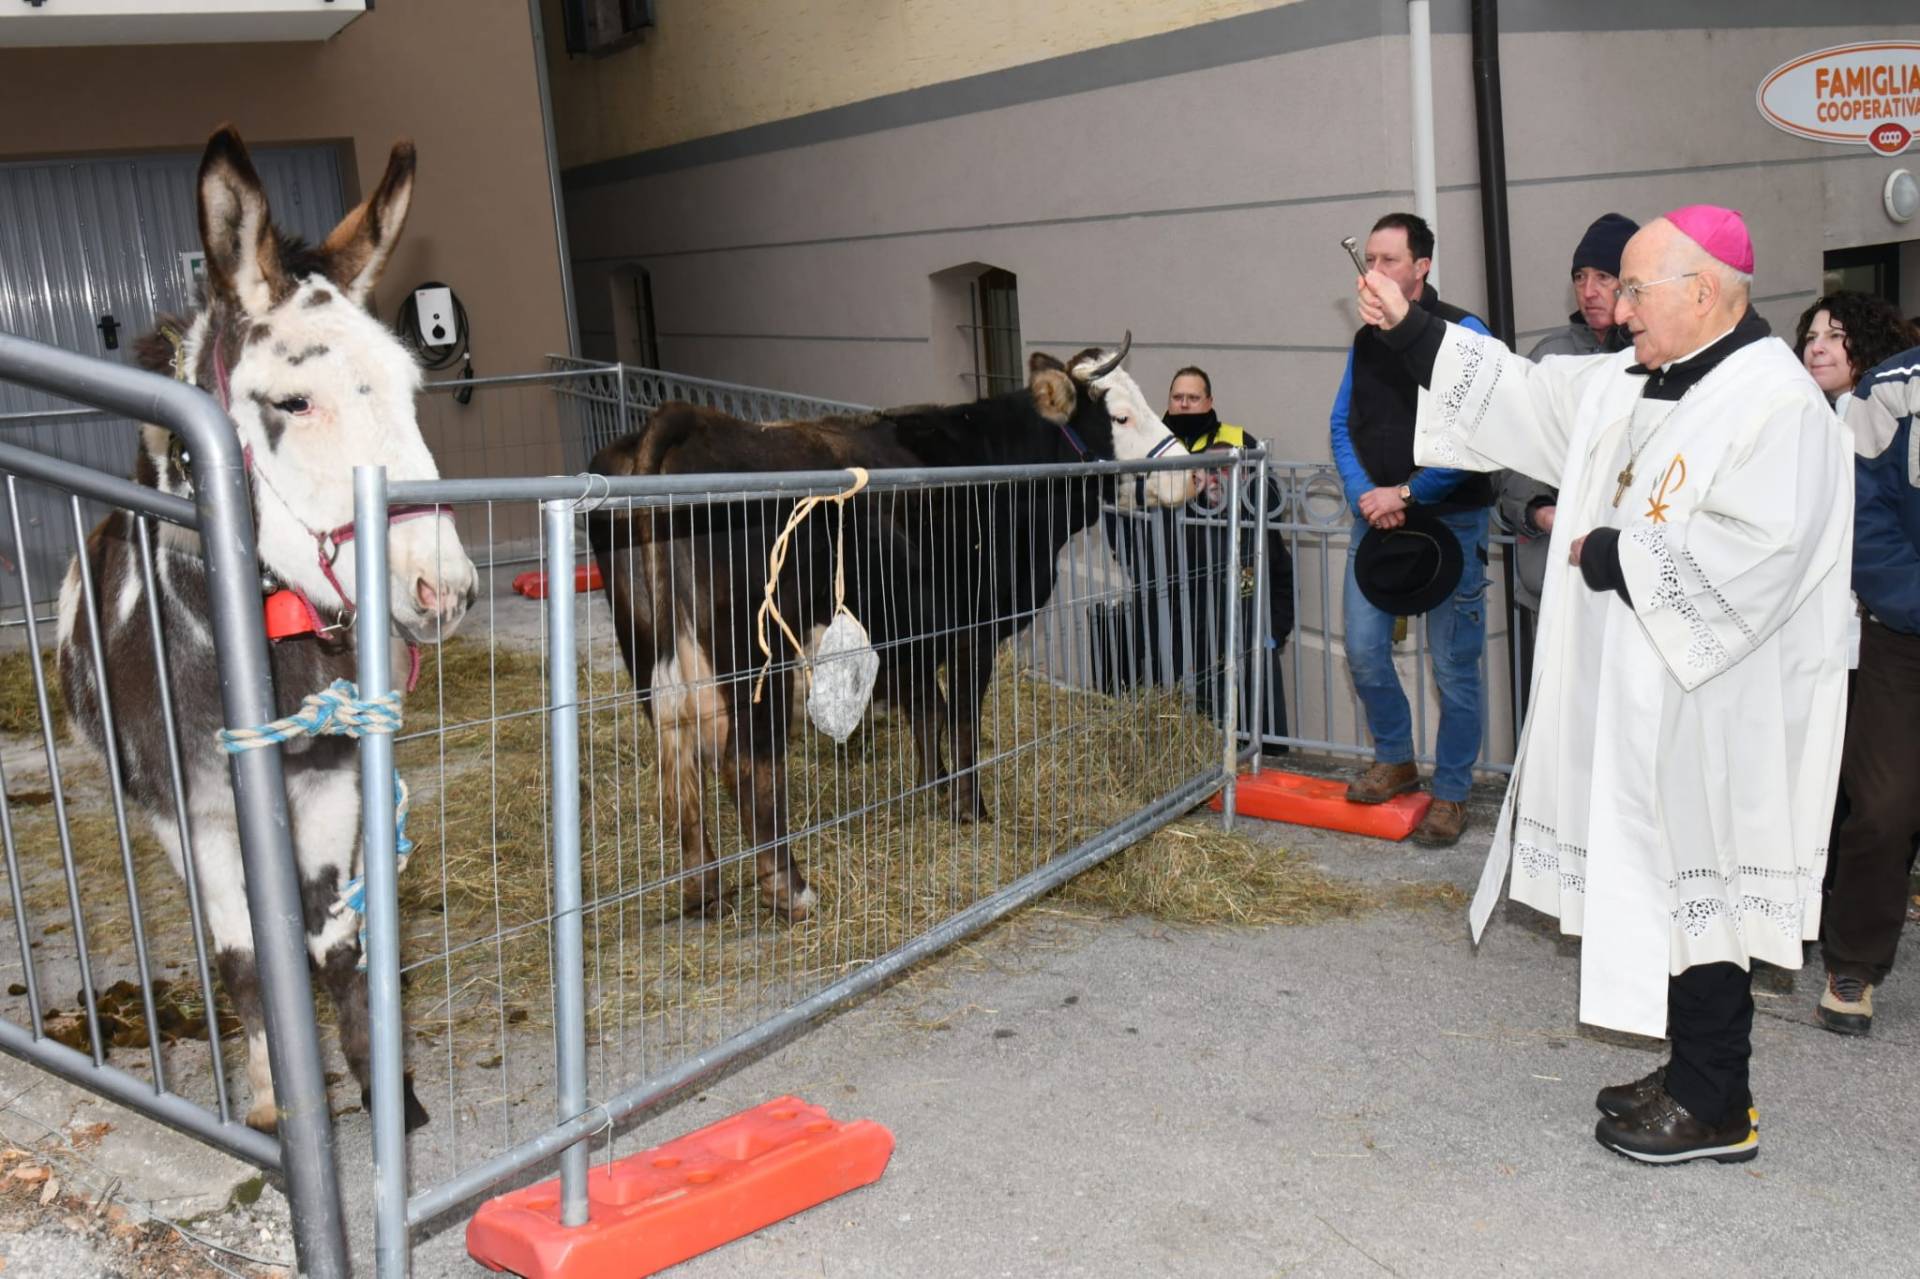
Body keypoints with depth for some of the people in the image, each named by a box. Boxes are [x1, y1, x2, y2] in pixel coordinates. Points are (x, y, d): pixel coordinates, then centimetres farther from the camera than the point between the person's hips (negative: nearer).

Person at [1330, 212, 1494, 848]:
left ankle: (1450, 795, 12)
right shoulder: (1365, 340, 11)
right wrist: (1365, 495, -6)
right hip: (1375, 516, 6)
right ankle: (1395, 760, 27)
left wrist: (1407, 493, -17)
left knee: (1452, 663, 0)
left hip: (1449, 519, -5)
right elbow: (1342, 425, 12)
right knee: (1363, 650, 5)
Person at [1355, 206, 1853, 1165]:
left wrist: (1607, 555, -17)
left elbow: (1748, 555, -28)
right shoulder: (1627, 385, 10)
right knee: (1665, 893, 17)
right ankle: (1695, 1075, 31)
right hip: (1638, 707, 9)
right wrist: (1407, 330, 15)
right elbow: (1517, 393, 18)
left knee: (1695, 897, 2)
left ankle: (1715, 1109, 17)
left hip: (1707, 720, -9)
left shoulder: (1775, 402, -18)